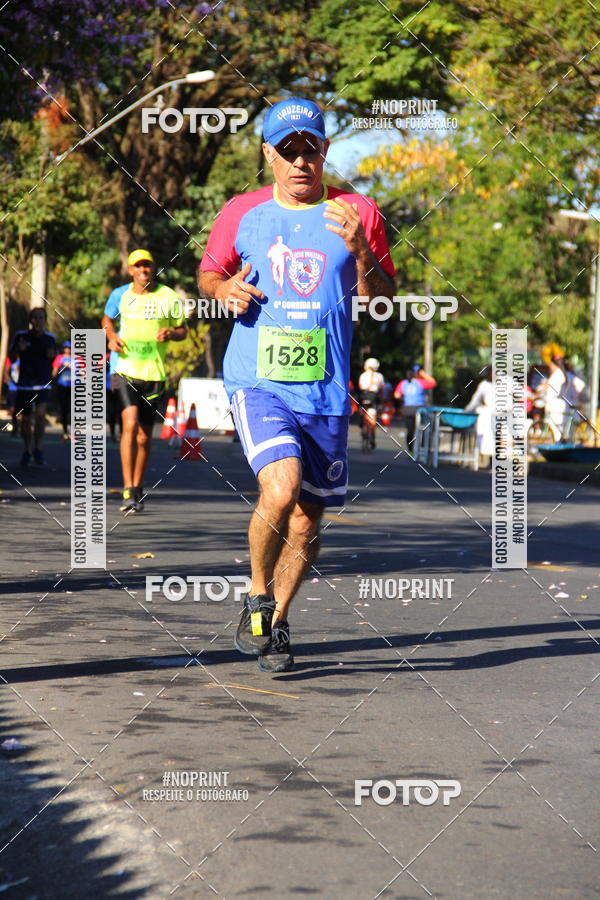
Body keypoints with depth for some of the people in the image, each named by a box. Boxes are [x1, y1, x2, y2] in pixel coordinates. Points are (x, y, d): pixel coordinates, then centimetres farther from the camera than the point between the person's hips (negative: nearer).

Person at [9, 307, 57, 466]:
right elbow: (11, 358, 6)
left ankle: (38, 448, -6)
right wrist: (18, 349, -15)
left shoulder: (50, 338, 4)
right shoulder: (21, 336, 0)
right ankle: (27, 450, 27)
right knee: (25, 419, 7)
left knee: (40, 413, -21)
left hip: (43, 383, -1)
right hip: (25, 383, 1)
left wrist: (53, 355, -7)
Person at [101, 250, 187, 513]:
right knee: (130, 423, -20)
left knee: (144, 436, 8)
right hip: (125, 370, -1)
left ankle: (137, 488, 27)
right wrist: (111, 337, 1)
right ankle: (128, 491, -21)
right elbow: (107, 319, 22)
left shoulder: (168, 297, 2)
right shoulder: (120, 294, 4)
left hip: (154, 373, 1)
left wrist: (170, 334, -12)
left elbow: (182, 330, 11)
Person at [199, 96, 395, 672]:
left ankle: (276, 624, 29)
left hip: (326, 390, 2)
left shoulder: (357, 214, 4)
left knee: (307, 520, 7)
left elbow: (383, 301, 7)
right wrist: (224, 290, -4)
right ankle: (257, 598, 1)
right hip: (256, 381, -2)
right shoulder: (241, 213, 4)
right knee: (281, 489, -24)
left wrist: (360, 252, -12)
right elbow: (208, 272, 19)